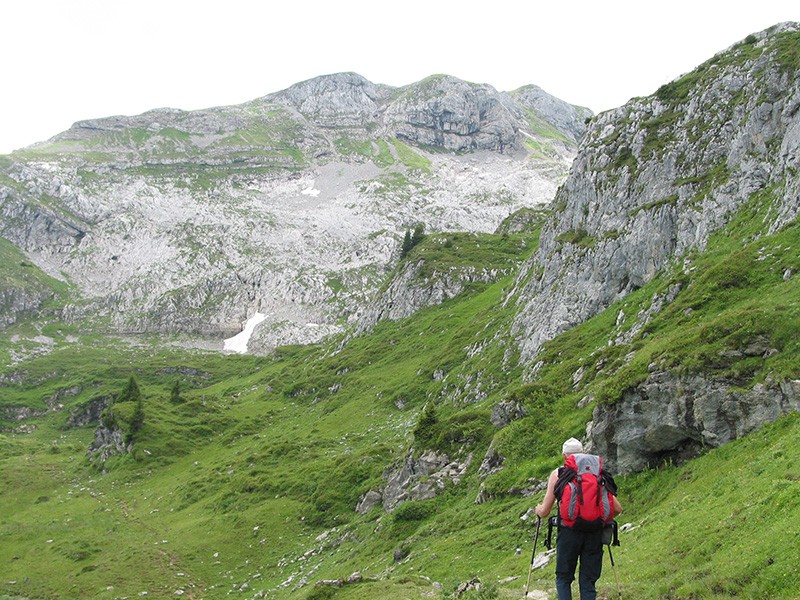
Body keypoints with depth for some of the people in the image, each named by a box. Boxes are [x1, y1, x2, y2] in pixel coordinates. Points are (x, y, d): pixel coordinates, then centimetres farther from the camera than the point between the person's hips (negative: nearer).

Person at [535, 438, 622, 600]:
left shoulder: (558, 474, 5)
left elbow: (544, 512, 4)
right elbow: (617, 509, 9)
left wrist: (538, 509, 27)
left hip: (569, 531, -2)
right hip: (594, 532, 2)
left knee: (563, 579, 14)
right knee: (588, 581, 11)